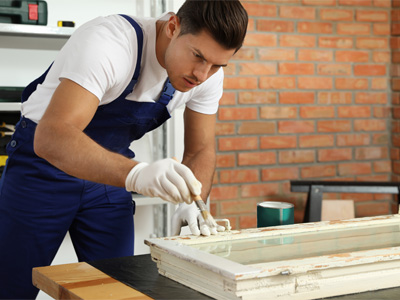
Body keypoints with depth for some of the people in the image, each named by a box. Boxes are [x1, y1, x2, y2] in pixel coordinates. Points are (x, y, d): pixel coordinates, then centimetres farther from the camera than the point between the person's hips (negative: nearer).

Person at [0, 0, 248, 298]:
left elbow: (201, 150, -1)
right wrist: (136, 174, -57)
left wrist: (192, 204, -22)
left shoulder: (208, 73, -12)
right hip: (44, 159, -5)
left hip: (109, 168, 5)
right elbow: (50, 138, -43)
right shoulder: (109, 42, -32)